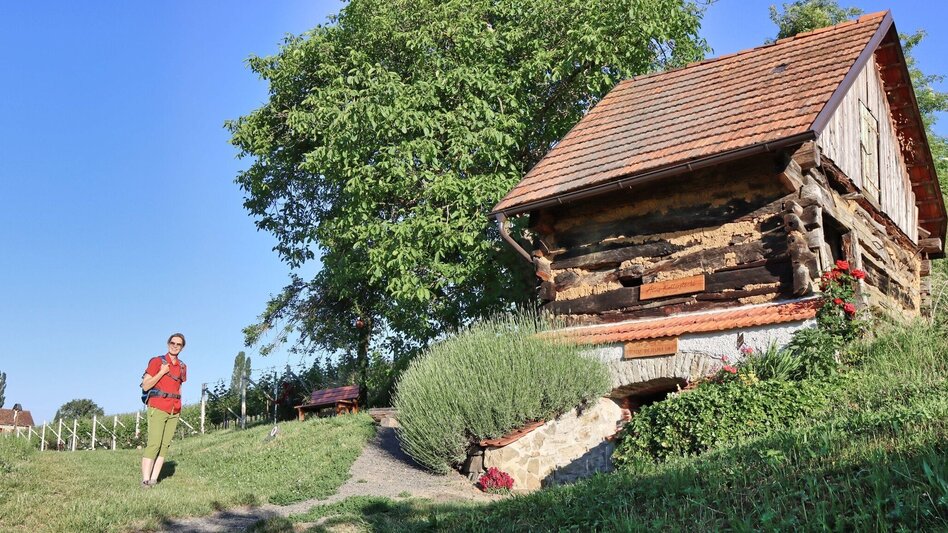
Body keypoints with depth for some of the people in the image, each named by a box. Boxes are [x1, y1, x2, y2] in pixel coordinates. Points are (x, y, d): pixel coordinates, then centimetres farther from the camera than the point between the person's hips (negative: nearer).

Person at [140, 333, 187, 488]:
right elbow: (145, 386, -5)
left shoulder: (182, 367, 14)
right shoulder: (156, 361, -2)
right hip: (158, 408, -5)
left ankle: (154, 479, 1)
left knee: (165, 445, 0)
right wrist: (161, 372, -13)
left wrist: (179, 407, 15)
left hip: (174, 411, 5)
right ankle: (145, 480, -13)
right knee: (154, 444, -13)